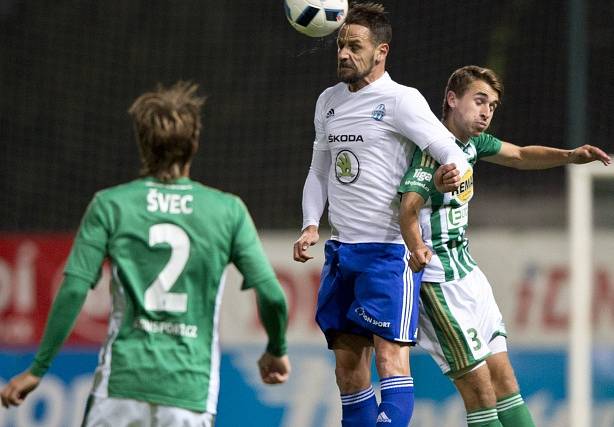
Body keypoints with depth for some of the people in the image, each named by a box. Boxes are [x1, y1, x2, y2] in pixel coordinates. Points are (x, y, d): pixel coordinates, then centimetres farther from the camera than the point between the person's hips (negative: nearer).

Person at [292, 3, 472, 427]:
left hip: (389, 249, -7)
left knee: (390, 355, -14)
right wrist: (311, 225, 8)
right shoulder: (329, 102, 14)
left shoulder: (401, 101, -8)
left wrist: (455, 171, -35)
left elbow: (455, 155, -12)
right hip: (341, 249, 7)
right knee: (348, 367, 8)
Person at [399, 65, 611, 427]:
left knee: (504, 380, 11)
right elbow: (410, 206, -32)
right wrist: (417, 247, -47)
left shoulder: (471, 142, 8)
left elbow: (520, 156, 22)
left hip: (467, 271, 10)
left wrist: (570, 156, 7)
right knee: (480, 390, -8)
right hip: (439, 279, -10)